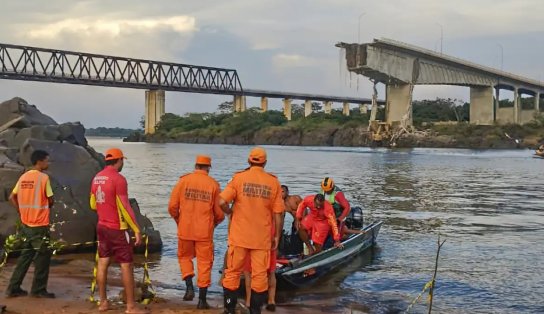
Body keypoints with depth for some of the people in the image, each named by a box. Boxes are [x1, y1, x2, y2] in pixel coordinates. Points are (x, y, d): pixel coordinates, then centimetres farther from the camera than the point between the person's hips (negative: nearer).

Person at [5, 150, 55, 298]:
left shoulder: (24, 177, 8)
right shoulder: (43, 177, -13)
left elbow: (12, 197, 12)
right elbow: (50, 200, -11)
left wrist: (23, 211, 14)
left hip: (25, 224, 7)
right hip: (40, 225, -7)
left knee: (26, 255, 16)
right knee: (43, 256, 4)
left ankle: (13, 288, 16)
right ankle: (38, 290, 9)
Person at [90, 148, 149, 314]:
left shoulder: (96, 178, 6)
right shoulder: (118, 179, -18)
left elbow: (93, 205, 16)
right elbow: (125, 207, -19)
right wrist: (137, 230, -15)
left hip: (102, 226, 8)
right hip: (117, 229, -8)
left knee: (103, 263, 12)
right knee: (126, 265, -1)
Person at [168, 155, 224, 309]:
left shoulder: (183, 180, -3)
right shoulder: (213, 184, -3)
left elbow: (172, 206, -3)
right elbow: (219, 213, -1)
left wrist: (178, 220, 16)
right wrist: (214, 223, 21)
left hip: (185, 229, 1)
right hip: (205, 231, -1)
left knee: (185, 256, 22)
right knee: (204, 262, 8)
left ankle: (189, 287, 5)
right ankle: (202, 300, 10)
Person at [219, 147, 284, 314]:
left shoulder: (239, 178, -5)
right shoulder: (273, 182, -1)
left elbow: (222, 202, -14)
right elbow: (277, 213, -1)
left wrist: (229, 211, 7)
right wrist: (277, 236, 8)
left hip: (239, 236, 0)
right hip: (262, 238, 0)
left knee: (233, 272, 12)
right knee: (259, 275, 9)